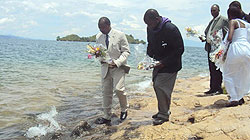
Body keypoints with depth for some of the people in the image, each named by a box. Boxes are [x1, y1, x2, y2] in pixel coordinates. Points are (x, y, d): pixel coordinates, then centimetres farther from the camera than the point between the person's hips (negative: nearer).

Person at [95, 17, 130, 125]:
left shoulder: (120, 35, -7)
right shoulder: (98, 37, 6)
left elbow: (126, 52, -6)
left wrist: (117, 62, -20)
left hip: (118, 67, -4)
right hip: (105, 67, 4)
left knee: (118, 89, -17)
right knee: (106, 92, 5)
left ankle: (124, 110, 11)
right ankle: (107, 117, 16)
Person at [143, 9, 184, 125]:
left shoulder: (170, 29, -22)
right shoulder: (150, 29, 1)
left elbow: (179, 49, -20)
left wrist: (163, 62, -24)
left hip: (170, 65, -8)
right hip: (158, 63, 8)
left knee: (161, 86, -12)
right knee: (156, 85, 11)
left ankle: (164, 114, 1)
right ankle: (164, 111, 26)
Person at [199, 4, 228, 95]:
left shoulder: (223, 20, -2)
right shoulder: (211, 21, 22)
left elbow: (227, 34, -8)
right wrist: (204, 38, 7)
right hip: (210, 47, 8)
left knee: (217, 69, -8)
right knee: (212, 69, 9)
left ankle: (218, 88, -3)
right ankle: (213, 88, 14)